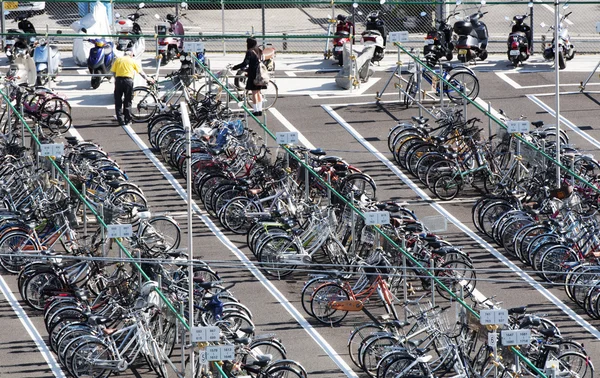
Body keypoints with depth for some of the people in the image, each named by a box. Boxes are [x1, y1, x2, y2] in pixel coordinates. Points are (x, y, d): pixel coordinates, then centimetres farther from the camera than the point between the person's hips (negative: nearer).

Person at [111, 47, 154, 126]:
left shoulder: (118, 60, 12)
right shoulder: (132, 61, 9)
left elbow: (114, 72, 6)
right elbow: (141, 72, 17)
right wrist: (147, 78, 31)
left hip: (118, 80, 1)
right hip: (128, 80, -1)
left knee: (118, 102, 7)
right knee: (127, 102, 9)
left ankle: (120, 120, 4)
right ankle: (127, 120, 11)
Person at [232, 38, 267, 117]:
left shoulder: (250, 52, -13)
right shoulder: (259, 52, 11)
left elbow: (245, 63, -20)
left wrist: (234, 67, -11)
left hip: (253, 75, -7)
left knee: (254, 93, -3)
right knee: (258, 92, 14)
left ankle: (255, 110, -3)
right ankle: (260, 110, 16)